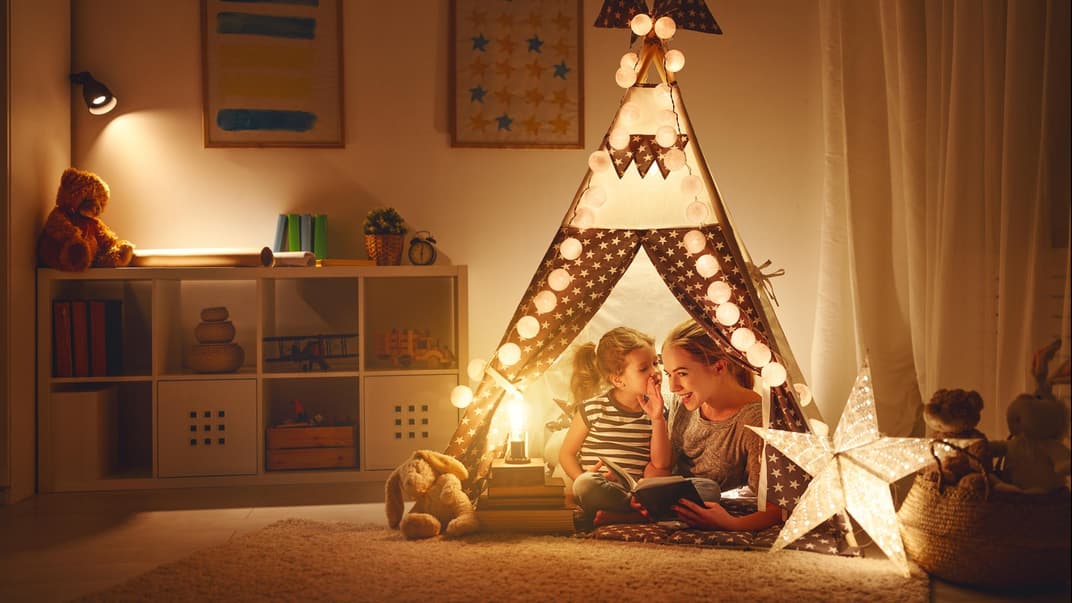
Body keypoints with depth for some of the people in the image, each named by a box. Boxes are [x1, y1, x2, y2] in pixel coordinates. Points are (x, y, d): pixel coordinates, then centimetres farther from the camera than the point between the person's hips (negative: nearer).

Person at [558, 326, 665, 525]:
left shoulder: (655, 410, 9)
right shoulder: (593, 408, 0)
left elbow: (662, 465, 1)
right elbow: (566, 453, 5)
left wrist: (657, 420, -9)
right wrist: (583, 480, -15)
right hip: (601, 490, -2)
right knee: (585, 485, -37)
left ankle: (612, 516, -28)